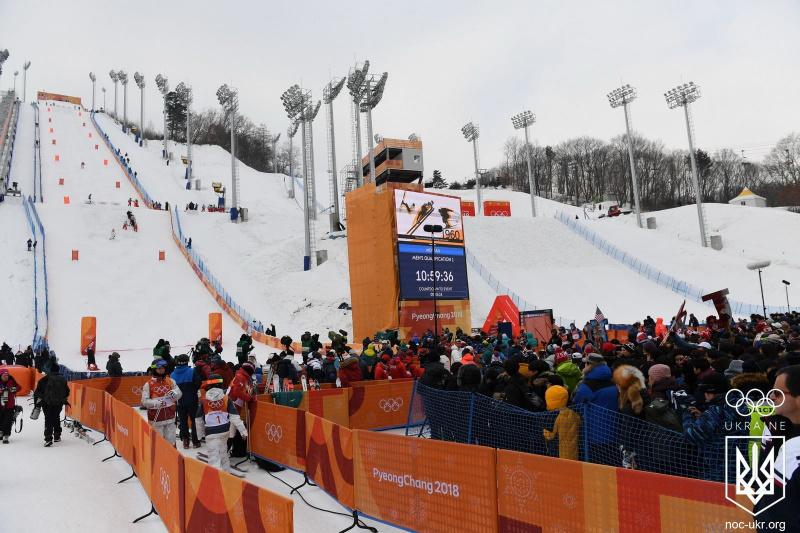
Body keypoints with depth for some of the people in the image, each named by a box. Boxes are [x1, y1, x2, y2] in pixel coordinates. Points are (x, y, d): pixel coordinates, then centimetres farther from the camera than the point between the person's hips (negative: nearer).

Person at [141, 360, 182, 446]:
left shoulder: (171, 381, 3)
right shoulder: (148, 384, -6)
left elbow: (179, 394, 4)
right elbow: (144, 401, -9)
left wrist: (174, 393, -19)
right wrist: (155, 403, -27)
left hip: (170, 417, 3)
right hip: (156, 418, -3)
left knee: (171, 440, 9)